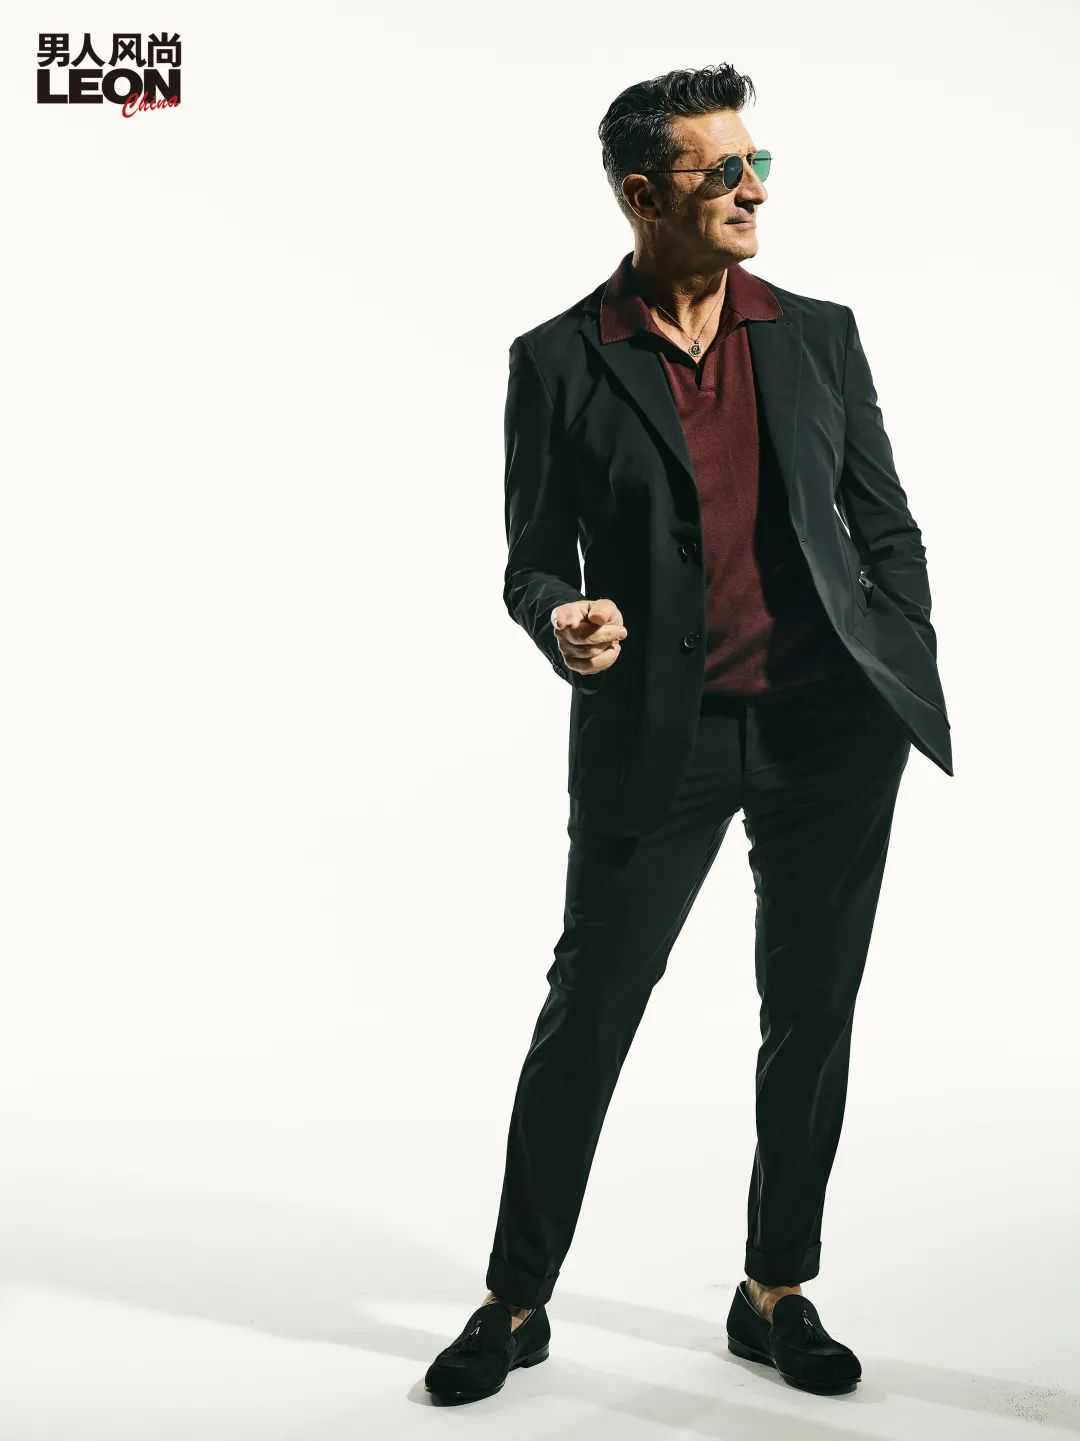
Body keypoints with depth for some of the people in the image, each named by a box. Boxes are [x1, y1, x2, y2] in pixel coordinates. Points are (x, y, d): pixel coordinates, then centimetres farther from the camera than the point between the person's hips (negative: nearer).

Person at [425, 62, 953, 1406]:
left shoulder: (818, 334, 8)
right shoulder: (559, 362, -1)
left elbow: (886, 526, 11)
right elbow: (533, 558, 1)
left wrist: (910, 686, 5)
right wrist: (563, 623, -21)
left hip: (830, 728, 3)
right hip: (656, 739, -3)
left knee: (812, 1015, 9)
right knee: (585, 1012, 1)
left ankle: (776, 1293, 26)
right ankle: (515, 1301, 19)